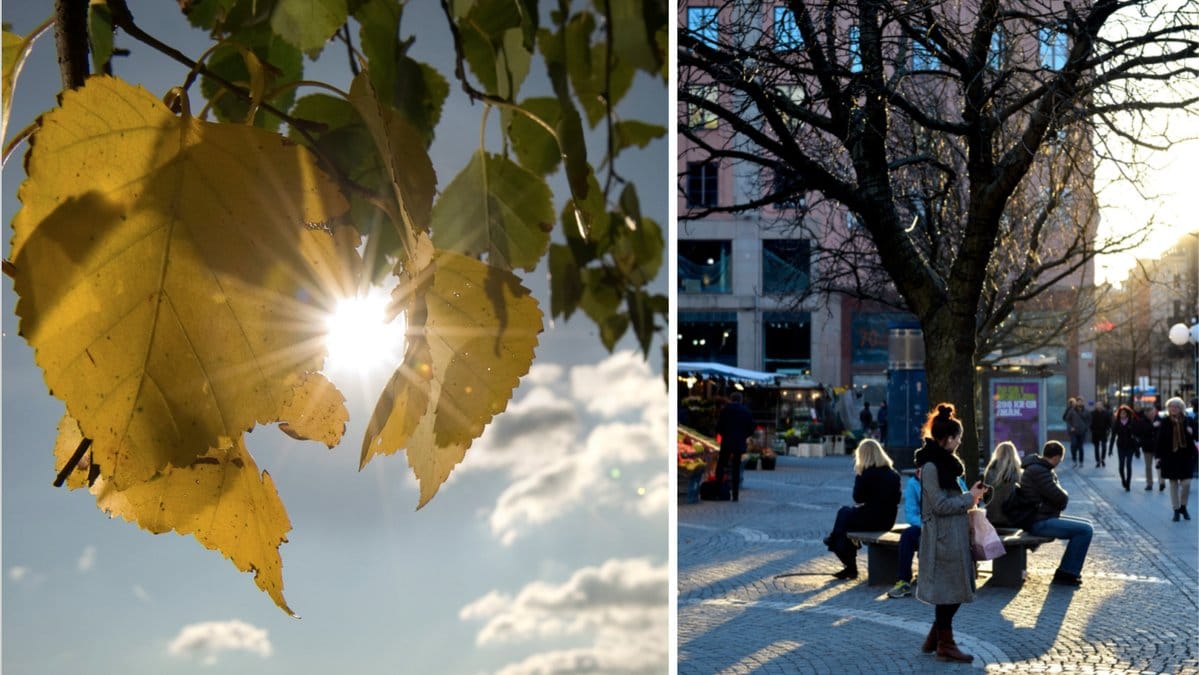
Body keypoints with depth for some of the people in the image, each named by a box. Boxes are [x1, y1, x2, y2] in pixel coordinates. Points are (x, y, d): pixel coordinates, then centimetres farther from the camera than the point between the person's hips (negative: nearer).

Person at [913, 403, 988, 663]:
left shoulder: (943, 462, 13)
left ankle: (934, 640, 23)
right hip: (944, 536, -10)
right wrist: (969, 498, -10)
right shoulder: (931, 466, -18)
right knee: (949, 590, -1)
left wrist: (969, 497, 9)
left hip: (954, 534, 10)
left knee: (955, 590, 14)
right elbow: (941, 505, -20)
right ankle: (945, 644, 11)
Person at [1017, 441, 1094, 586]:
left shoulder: (1044, 469, 15)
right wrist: (1064, 495, 0)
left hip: (1045, 517, 11)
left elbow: (1061, 497, 18)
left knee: (1085, 525, 18)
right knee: (1086, 530, -16)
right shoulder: (1038, 471, -20)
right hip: (1038, 523, -11)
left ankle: (1066, 570, 19)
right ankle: (1066, 574, -8)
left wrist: (1063, 496, -5)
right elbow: (1060, 496, -22)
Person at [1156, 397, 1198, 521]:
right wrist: (1159, 456, -6)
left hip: (1186, 456, 0)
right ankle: (1176, 510, 17)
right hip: (1170, 456, 0)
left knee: (1186, 483, -2)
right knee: (1173, 484, 7)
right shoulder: (1165, 422, -2)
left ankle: (1183, 506, 21)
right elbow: (1160, 439, -2)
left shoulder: (1188, 420, 1)